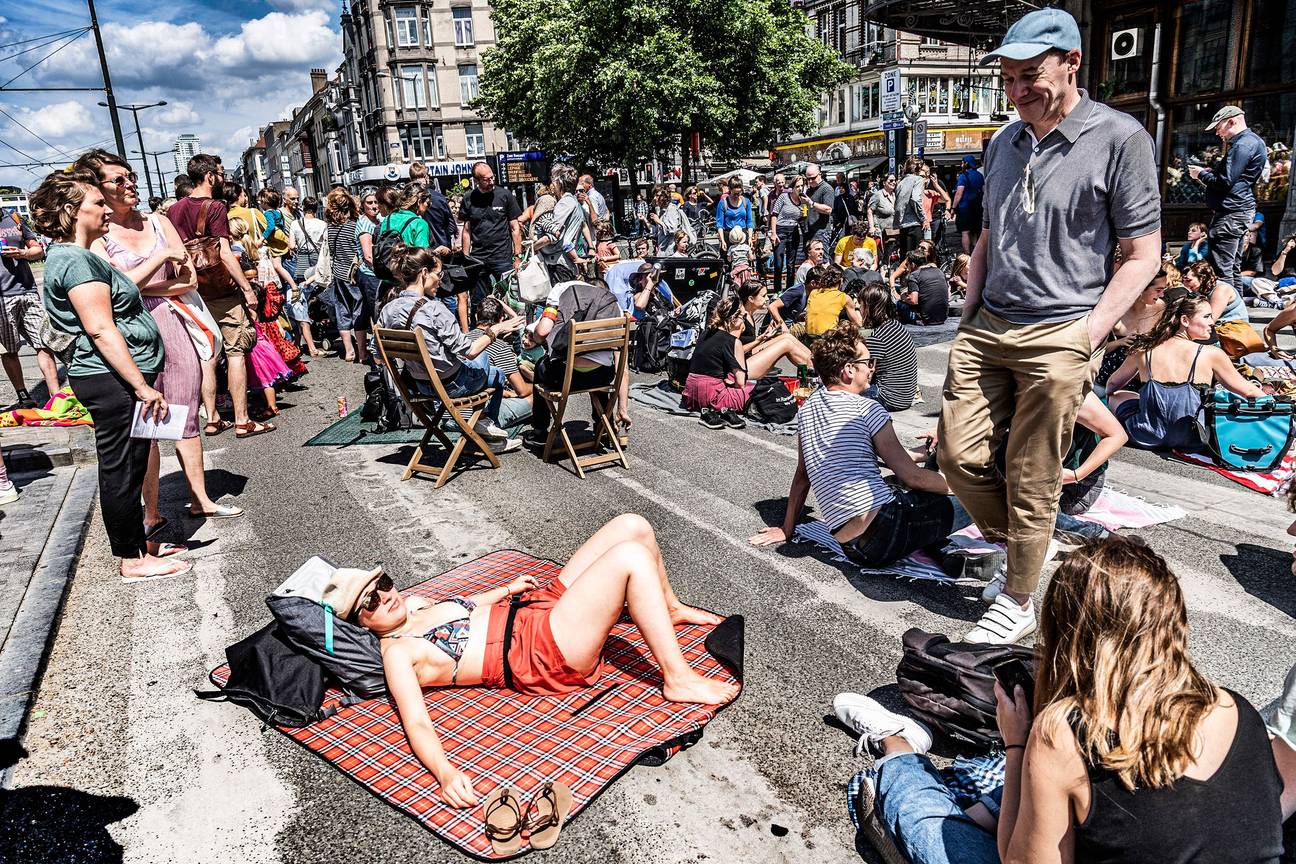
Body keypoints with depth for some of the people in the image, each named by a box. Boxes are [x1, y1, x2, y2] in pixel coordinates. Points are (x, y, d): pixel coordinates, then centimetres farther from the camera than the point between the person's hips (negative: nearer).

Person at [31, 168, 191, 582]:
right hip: (113, 379, -11)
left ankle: (136, 543, 29)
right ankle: (133, 559, 8)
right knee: (122, 468, -2)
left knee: (128, 467, 17)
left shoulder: (76, 256, 18)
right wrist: (142, 386, -23)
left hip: (114, 379, 11)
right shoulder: (75, 260, -15)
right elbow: (101, 329, -22)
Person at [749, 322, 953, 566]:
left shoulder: (807, 409, 12)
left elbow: (802, 475, 21)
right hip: (886, 527, -6)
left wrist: (787, 528, 29)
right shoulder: (866, 409, -6)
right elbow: (912, 476, -4)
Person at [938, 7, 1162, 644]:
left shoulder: (1119, 138, -5)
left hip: (1058, 338, -5)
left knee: (1031, 479, 2)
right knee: (959, 455, 3)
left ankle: (1018, 603, 19)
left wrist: (1088, 335, -13)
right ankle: (1008, 536, 32)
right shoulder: (1003, 143, 12)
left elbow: (1142, 255, -5)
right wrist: (969, 316, 12)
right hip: (987, 329, 6)